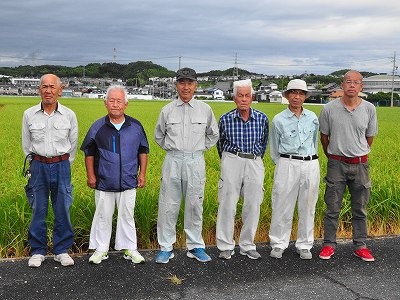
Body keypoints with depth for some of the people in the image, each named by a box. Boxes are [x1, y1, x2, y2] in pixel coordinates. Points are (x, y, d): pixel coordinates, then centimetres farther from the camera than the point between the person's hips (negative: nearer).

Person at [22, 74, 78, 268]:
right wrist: (35, 164, 13)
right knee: (38, 210, 5)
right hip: (38, 166, 0)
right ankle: (37, 251, 18)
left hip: (61, 166, 0)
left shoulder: (69, 115, 0)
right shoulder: (29, 115, 1)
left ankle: (62, 250, 17)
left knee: (62, 210, 4)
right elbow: (26, 144, 11)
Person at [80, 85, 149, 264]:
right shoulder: (98, 127, -1)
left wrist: (142, 174, 7)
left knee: (127, 215, 9)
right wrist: (91, 176, 2)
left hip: (128, 182, 1)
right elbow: (89, 152, 7)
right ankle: (101, 249, 22)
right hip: (104, 182, 0)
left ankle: (129, 249, 22)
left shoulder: (135, 126, 2)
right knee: (103, 216, 8)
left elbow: (143, 150, 11)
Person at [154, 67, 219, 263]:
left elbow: (213, 135, 17)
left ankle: (195, 246, 20)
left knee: (194, 205, 6)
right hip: (173, 161, 0)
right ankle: (165, 248, 13)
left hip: (195, 162, 0)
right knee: (168, 205, 2)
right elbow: (158, 135, 18)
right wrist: (170, 148, 7)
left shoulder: (205, 109, 4)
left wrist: (200, 149, 7)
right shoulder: (167, 110, 4)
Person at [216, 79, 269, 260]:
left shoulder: (262, 118, 1)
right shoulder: (225, 119, -2)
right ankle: (226, 246, 10)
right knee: (227, 204, -3)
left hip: (254, 162, 2)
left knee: (253, 206, 4)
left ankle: (247, 246, 19)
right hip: (231, 161, -2)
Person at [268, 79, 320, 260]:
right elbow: (274, 148, 10)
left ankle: (305, 245, 22)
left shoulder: (312, 118, 9)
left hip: (311, 165, 3)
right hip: (287, 165, -2)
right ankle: (278, 244, 15)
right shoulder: (279, 120, 2)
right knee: (282, 206, 1)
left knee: (307, 207, 9)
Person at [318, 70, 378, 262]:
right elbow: (324, 137, 8)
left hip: (360, 165, 2)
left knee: (360, 209, 10)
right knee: (332, 208, 5)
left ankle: (360, 246, 22)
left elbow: (369, 137, 12)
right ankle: (329, 245, 17)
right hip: (336, 164, -1)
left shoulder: (369, 109, 0)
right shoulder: (329, 109, -4)